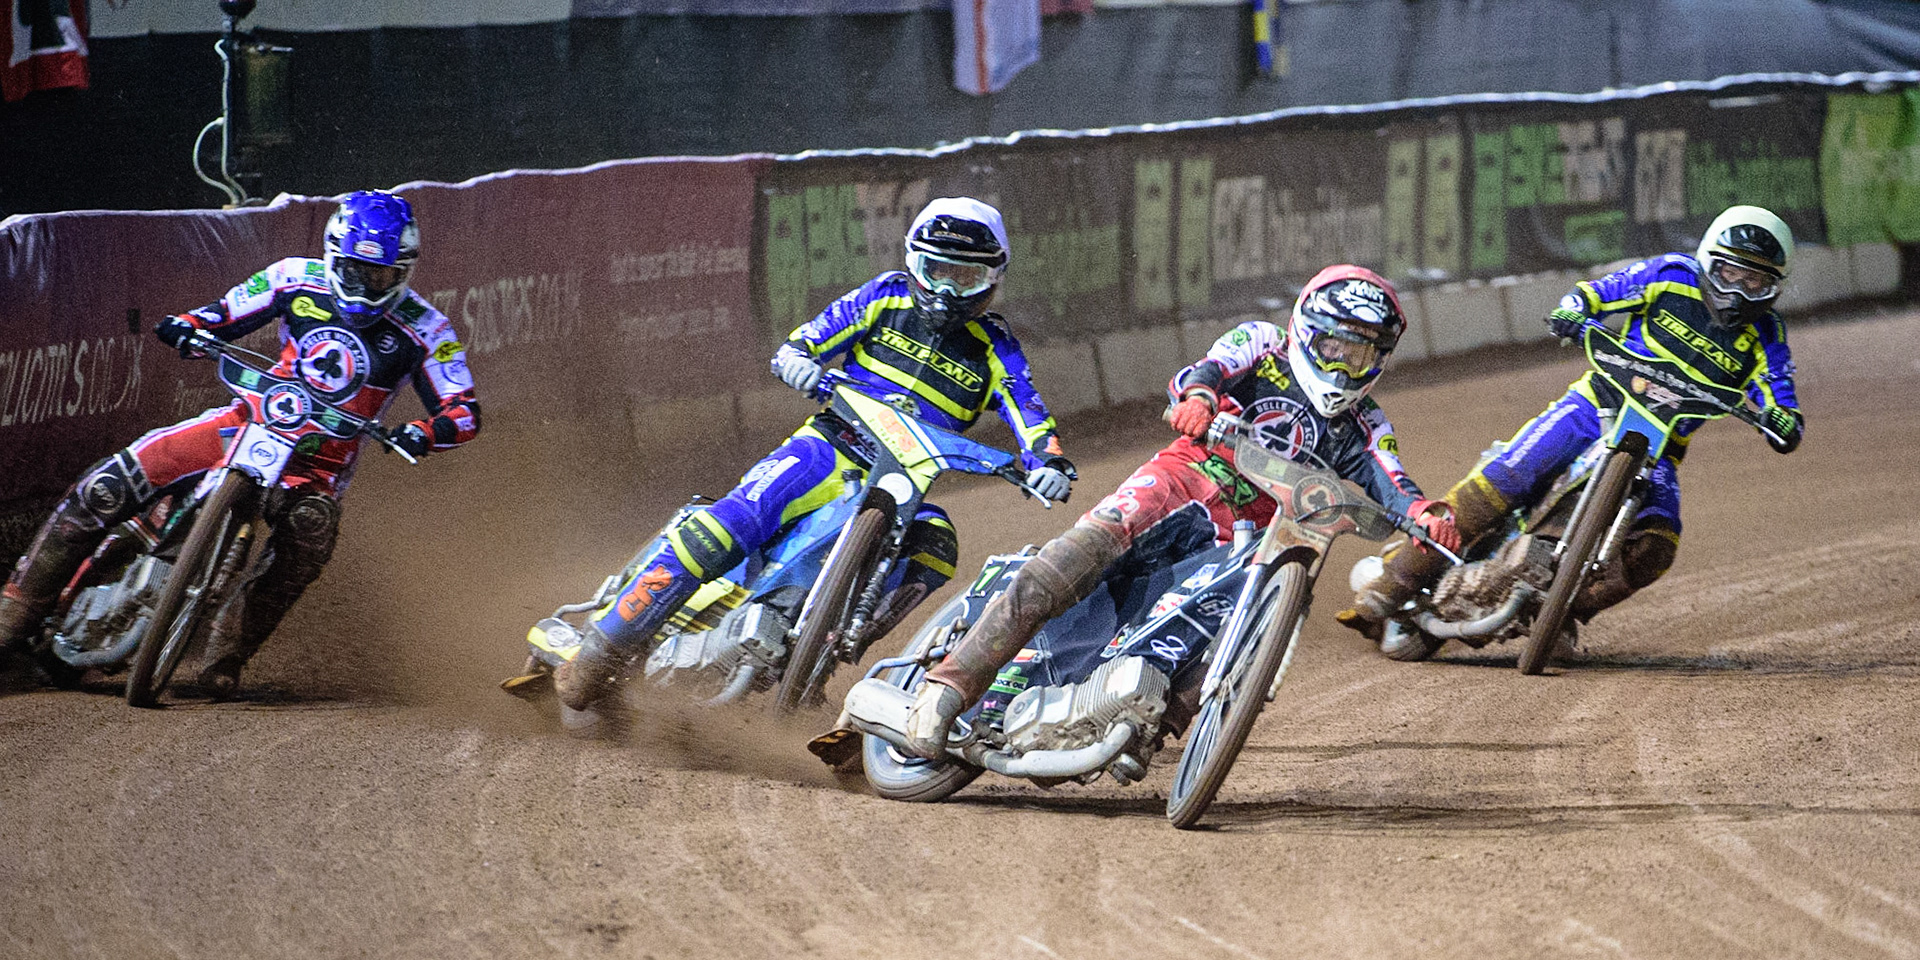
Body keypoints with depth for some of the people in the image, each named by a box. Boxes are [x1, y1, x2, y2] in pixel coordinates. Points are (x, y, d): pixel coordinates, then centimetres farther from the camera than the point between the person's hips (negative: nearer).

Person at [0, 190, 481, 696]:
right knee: (110, 483, -16)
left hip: (323, 459, -2)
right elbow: (227, 314, 12)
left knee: (309, 531, -38)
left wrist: (420, 434, -29)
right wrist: (187, 326, -11)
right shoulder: (298, 279, 1)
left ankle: (227, 655, -21)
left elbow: (465, 411, -7)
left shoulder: (425, 331, -5)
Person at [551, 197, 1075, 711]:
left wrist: (1048, 461, -22)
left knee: (935, 548, -33)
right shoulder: (888, 297, 8)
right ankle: (605, 645, -25)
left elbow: (1027, 411, -1)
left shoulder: (992, 348, 9)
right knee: (737, 520, -26)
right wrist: (797, 359, -20)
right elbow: (806, 340, 4)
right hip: (831, 445, -2)